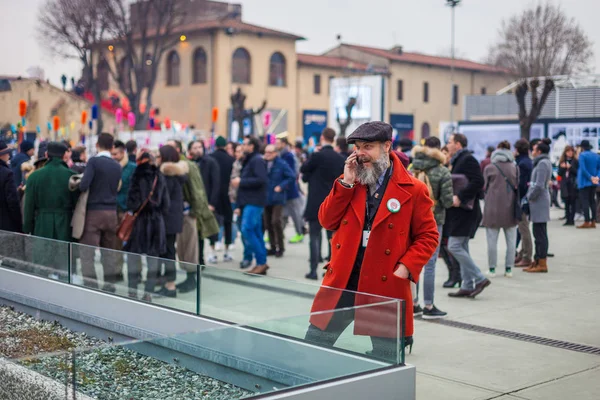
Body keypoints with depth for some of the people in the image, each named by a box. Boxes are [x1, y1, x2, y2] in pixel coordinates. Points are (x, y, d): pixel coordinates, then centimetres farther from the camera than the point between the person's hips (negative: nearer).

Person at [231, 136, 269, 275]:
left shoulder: (257, 160, -11)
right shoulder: (248, 160, 20)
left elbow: (261, 180, -24)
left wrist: (241, 182, -16)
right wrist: (239, 205, 20)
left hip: (254, 203, -10)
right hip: (248, 202, 10)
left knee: (247, 230, -15)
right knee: (256, 232, 9)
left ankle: (261, 262, -12)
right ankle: (261, 263, 12)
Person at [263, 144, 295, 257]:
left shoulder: (282, 164, -6)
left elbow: (291, 177, -6)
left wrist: (281, 187, -11)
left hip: (277, 198, -5)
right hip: (266, 198, 5)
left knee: (276, 221, -14)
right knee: (267, 223, 7)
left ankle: (280, 247, -1)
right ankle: (273, 247, 18)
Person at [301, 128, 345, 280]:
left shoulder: (317, 155, -13)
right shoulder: (340, 159, 3)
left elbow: (303, 170, 2)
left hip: (316, 203, -5)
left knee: (315, 236, 0)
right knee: (332, 236, 10)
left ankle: (313, 270, -2)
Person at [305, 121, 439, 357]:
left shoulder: (413, 190, -4)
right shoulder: (347, 182, 10)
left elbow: (428, 236, 0)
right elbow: (327, 222, 2)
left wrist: (405, 268, -12)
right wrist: (346, 183, -6)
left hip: (386, 287, -3)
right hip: (342, 284, 4)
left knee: (386, 356, 7)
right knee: (313, 345, 9)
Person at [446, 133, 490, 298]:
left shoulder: (468, 159, -12)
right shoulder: (458, 160, 18)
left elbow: (478, 182, -23)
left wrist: (459, 197, -25)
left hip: (464, 211, -10)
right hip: (460, 212, 10)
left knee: (454, 246, -12)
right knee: (462, 248, 10)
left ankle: (479, 279, -6)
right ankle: (467, 286, 14)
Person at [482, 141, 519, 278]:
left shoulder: (490, 168, -4)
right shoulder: (515, 167, 3)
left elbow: (484, 186, 3)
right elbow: (518, 187, 10)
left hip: (493, 207, -2)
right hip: (510, 207, 2)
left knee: (492, 240, 4)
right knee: (511, 240, 9)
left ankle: (492, 269, 6)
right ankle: (508, 268, 8)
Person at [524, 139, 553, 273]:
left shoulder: (543, 163, -15)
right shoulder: (542, 162, 17)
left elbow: (539, 186, -21)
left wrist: (529, 197, -10)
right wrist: (530, 195, 13)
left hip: (539, 202, -10)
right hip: (539, 202, 10)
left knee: (540, 234, -6)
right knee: (538, 233, 13)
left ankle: (542, 264, -3)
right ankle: (538, 261, 19)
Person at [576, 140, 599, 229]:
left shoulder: (582, 155, -10)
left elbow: (583, 169, -19)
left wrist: (590, 178, -16)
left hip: (584, 181, -6)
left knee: (585, 201, -5)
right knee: (592, 201, 11)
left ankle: (587, 222, -10)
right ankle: (593, 222, 10)